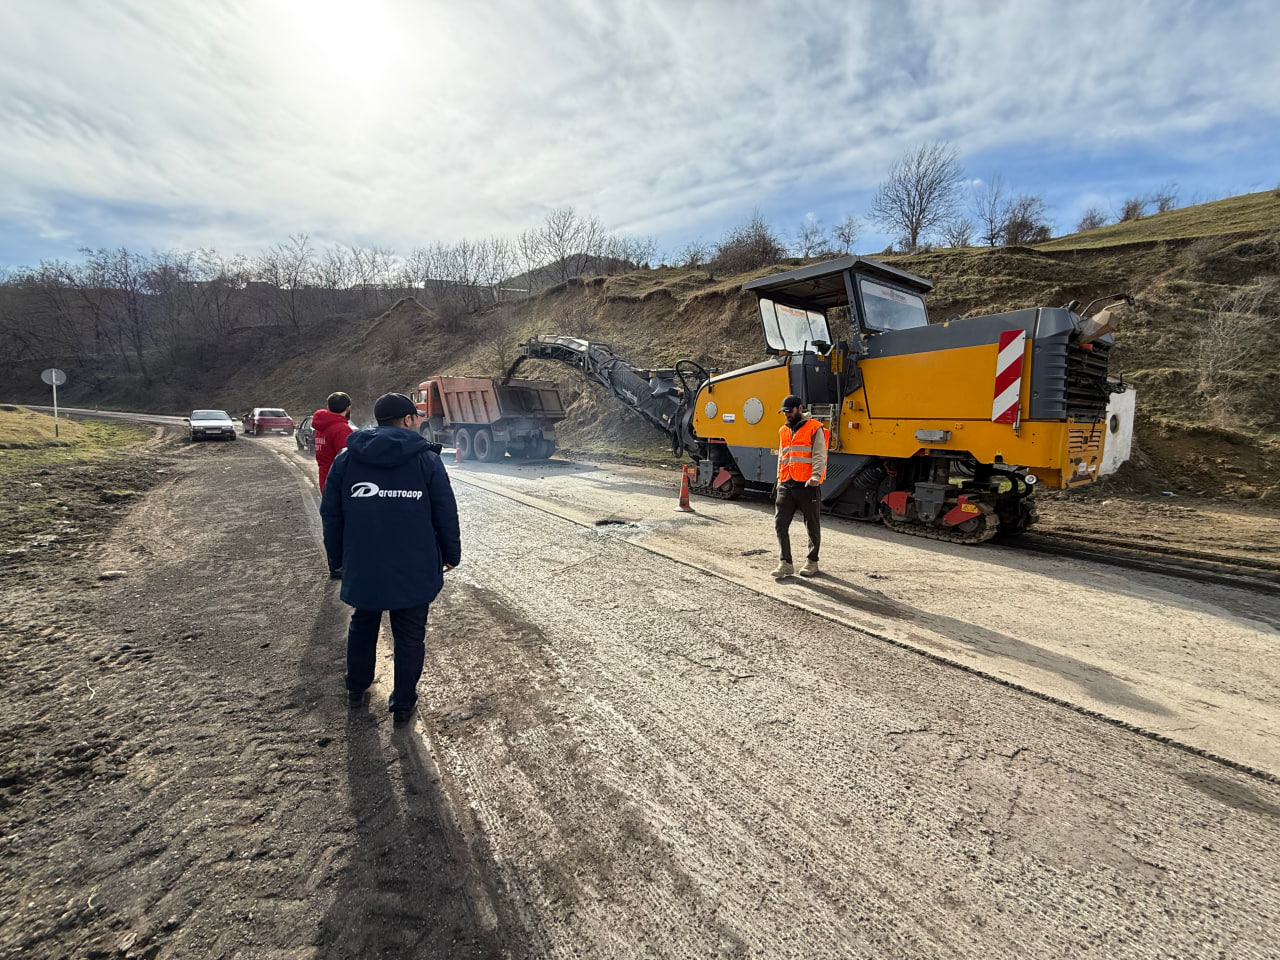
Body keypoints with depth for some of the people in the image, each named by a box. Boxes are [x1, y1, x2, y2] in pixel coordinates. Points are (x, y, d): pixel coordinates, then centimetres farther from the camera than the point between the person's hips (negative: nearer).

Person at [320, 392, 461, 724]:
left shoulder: (345, 459, 1)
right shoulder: (427, 460, -7)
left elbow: (331, 515, 5)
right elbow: (446, 515, -6)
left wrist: (336, 560, 16)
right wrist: (451, 555, 7)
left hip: (362, 568, 3)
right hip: (415, 571, -3)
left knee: (362, 627, 26)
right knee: (410, 636, 12)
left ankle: (356, 689, 41)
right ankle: (403, 702, 22)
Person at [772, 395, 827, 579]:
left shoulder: (815, 429, -3)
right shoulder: (783, 431, 18)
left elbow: (819, 455, -12)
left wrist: (816, 476, -27)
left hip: (808, 486, -6)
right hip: (786, 485, 6)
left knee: (812, 526, 7)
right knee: (780, 523, -3)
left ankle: (812, 561, 23)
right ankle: (786, 563, 3)